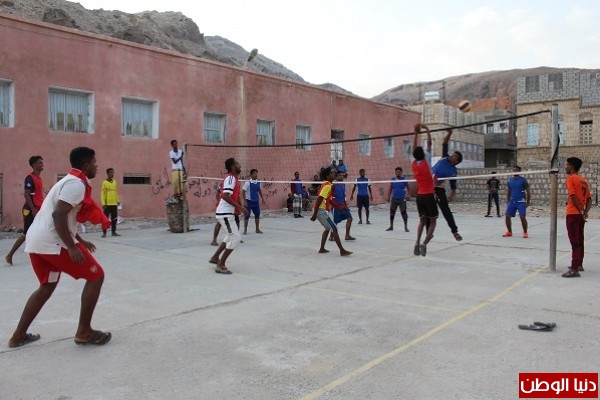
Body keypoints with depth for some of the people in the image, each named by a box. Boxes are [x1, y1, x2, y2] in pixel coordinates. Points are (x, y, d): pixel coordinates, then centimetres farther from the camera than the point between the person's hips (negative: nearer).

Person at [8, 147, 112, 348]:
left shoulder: (69, 180, 20)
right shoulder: (77, 183, -12)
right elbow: (58, 214, -23)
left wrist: (79, 240, 29)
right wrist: (72, 247, -23)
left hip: (36, 240, 10)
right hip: (53, 242, -10)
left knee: (46, 286, 24)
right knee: (96, 276, -1)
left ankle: (19, 336, 28)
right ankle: (84, 331, 4)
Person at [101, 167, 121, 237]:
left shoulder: (115, 182, 11)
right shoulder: (104, 182, -6)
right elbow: (102, 194, -8)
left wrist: (118, 200, 14)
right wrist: (103, 203, -13)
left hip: (114, 204, 6)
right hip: (107, 204, -5)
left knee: (114, 218, 8)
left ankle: (114, 232, 16)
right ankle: (104, 233, 3)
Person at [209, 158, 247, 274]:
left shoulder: (232, 178, 14)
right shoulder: (230, 178, -16)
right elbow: (225, 196, -27)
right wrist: (240, 207, -26)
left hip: (227, 213, 10)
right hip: (225, 213, -10)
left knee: (230, 237, 23)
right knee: (236, 238, -10)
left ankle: (215, 257, 33)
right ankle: (220, 266, -6)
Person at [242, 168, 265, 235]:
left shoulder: (258, 183, 3)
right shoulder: (247, 183, -13)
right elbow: (243, 192, -13)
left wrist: (262, 198, 15)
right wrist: (245, 201, -17)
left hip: (256, 201, 5)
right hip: (249, 201, -5)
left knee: (257, 215, 8)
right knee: (247, 216, 0)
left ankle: (257, 229, 19)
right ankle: (245, 230, 10)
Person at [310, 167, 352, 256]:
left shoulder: (329, 185, 15)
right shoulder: (327, 186, -16)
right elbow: (319, 200, -21)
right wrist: (314, 214, -23)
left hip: (322, 210, 10)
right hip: (321, 210, -10)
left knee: (328, 228, 21)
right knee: (334, 229, -8)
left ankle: (322, 248, 24)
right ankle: (342, 251, -7)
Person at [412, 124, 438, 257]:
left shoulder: (413, 164, 1)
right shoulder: (426, 162, -10)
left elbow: (414, 148, 15)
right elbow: (429, 144, -3)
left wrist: (416, 133, 21)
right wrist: (427, 130, 7)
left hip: (419, 196, 5)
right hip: (429, 196, -5)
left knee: (422, 220, 16)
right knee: (433, 221, 3)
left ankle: (417, 243, 1)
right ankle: (424, 243, -13)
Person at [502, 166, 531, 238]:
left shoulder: (523, 180, -3)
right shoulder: (510, 180, 9)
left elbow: (528, 192, -1)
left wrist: (528, 202, -6)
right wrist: (508, 202, 12)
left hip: (521, 202, -4)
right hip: (512, 201, 4)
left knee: (523, 217, -9)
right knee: (507, 216, -2)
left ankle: (525, 232, 6)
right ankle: (509, 232, 12)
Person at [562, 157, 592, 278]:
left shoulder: (570, 178, -9)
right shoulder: (583, 180, 13)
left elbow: (573, 196, -19)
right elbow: (589, 199, 10)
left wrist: (581, 211, -12)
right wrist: (585, 212, 2)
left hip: (573, 214, -8)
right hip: (580, 215, 8)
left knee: (575, 242, -8)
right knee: (580, 241, 18)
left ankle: (574, 269, -8)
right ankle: (579, 264, 30)